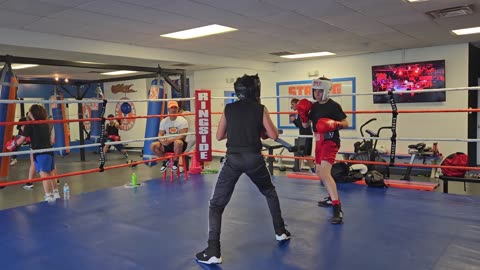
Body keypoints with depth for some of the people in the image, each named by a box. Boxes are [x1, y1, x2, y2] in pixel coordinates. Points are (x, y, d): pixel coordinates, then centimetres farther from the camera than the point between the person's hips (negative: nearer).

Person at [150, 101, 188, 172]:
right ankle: (165, 160, 4)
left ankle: (175, 162, -14)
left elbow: (183, 135, -17)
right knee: (153, 145, -19)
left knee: (178, 142, -40)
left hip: (179, 143, -4)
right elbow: (160, 134, 4)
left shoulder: (182, 120, -7)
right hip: (167, 144, 4)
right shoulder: (164, 121, 7)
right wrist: (162, 141, -21)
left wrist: (171, 140, -30)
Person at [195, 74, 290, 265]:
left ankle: (213, 252, -4)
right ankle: (280, 232, 36)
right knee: (270, 193, 28)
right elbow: (273, 135, 1)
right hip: (253, 158, 1)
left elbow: (219, 136, 13)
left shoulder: (229, 108, 8)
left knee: (216, 205, 5)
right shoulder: (260, 109, 3)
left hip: (233, 159, 0)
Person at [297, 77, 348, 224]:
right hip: (319, 142, 9)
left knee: (325, 172, -23)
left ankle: (338, 209, -23)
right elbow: (305, 125, 12)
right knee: (320, 172, 19)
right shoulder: (314, 106, 8)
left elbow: (346, 123, -10)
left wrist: (334, 124, -29)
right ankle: (331, 198, 39)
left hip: (330, 142, -9)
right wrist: (302, 114, -6)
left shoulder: (333, 106, -12)